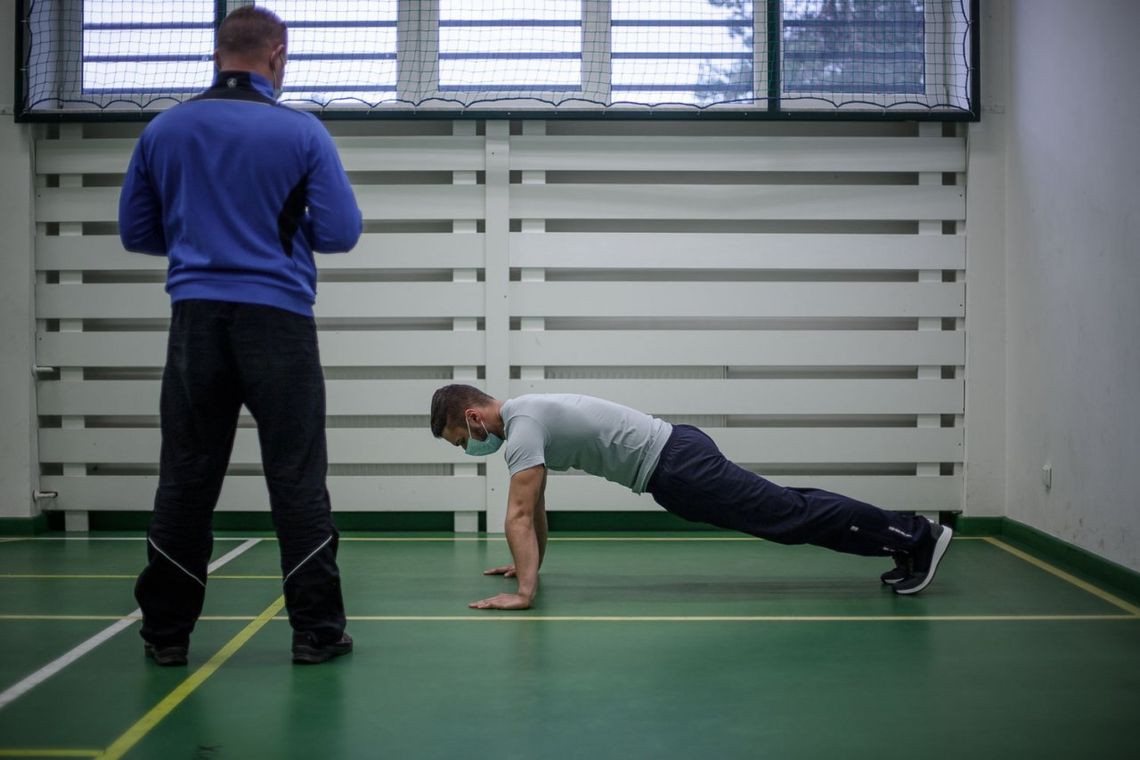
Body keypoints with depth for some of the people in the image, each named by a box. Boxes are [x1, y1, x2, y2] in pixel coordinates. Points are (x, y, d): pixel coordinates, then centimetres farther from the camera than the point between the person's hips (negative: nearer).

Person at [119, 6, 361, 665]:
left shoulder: (163, 130, 7)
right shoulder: (301, 131, -4)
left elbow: (136, 231, 12)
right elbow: (341, 232, -6)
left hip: (195, 319, 3)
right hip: (277, 320, -3)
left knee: (185, 480, 10)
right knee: (297, 480, 3)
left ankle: (167, 631, 17)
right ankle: (317, 631, 8)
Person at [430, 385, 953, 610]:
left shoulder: (520, 427, -15)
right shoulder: (525, 416, 17)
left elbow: (519, 515, -23)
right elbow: (537, 508, 29)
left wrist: (524, 593, -25)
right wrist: (530, 565, 32)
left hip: (673, 467, -9)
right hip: (675, 455, 9)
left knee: (785, 516, -6)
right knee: (783, 511, 13)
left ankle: (917, 537, 1)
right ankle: (910, 540, 20)